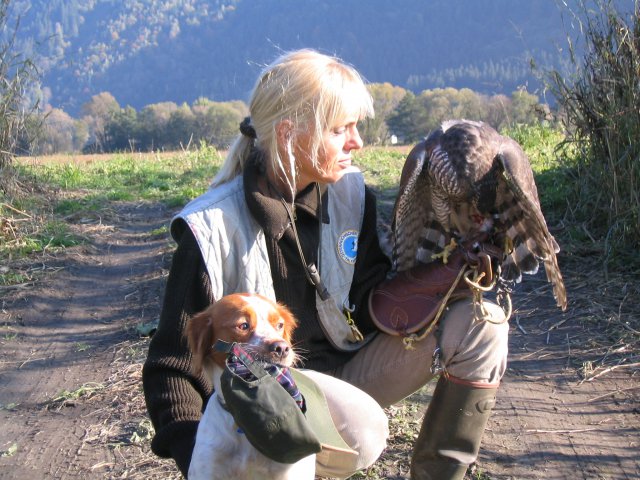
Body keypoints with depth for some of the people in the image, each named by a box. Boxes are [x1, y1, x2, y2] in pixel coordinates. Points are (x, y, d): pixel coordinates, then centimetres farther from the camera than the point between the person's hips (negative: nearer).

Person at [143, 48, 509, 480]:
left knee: (482, 326, -10)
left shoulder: (350, 194, -1)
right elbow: (175, 366, -12)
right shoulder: (213, 228, -17)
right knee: (361, 431, -37)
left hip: (348, 372, 6)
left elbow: (373, 306, -1)